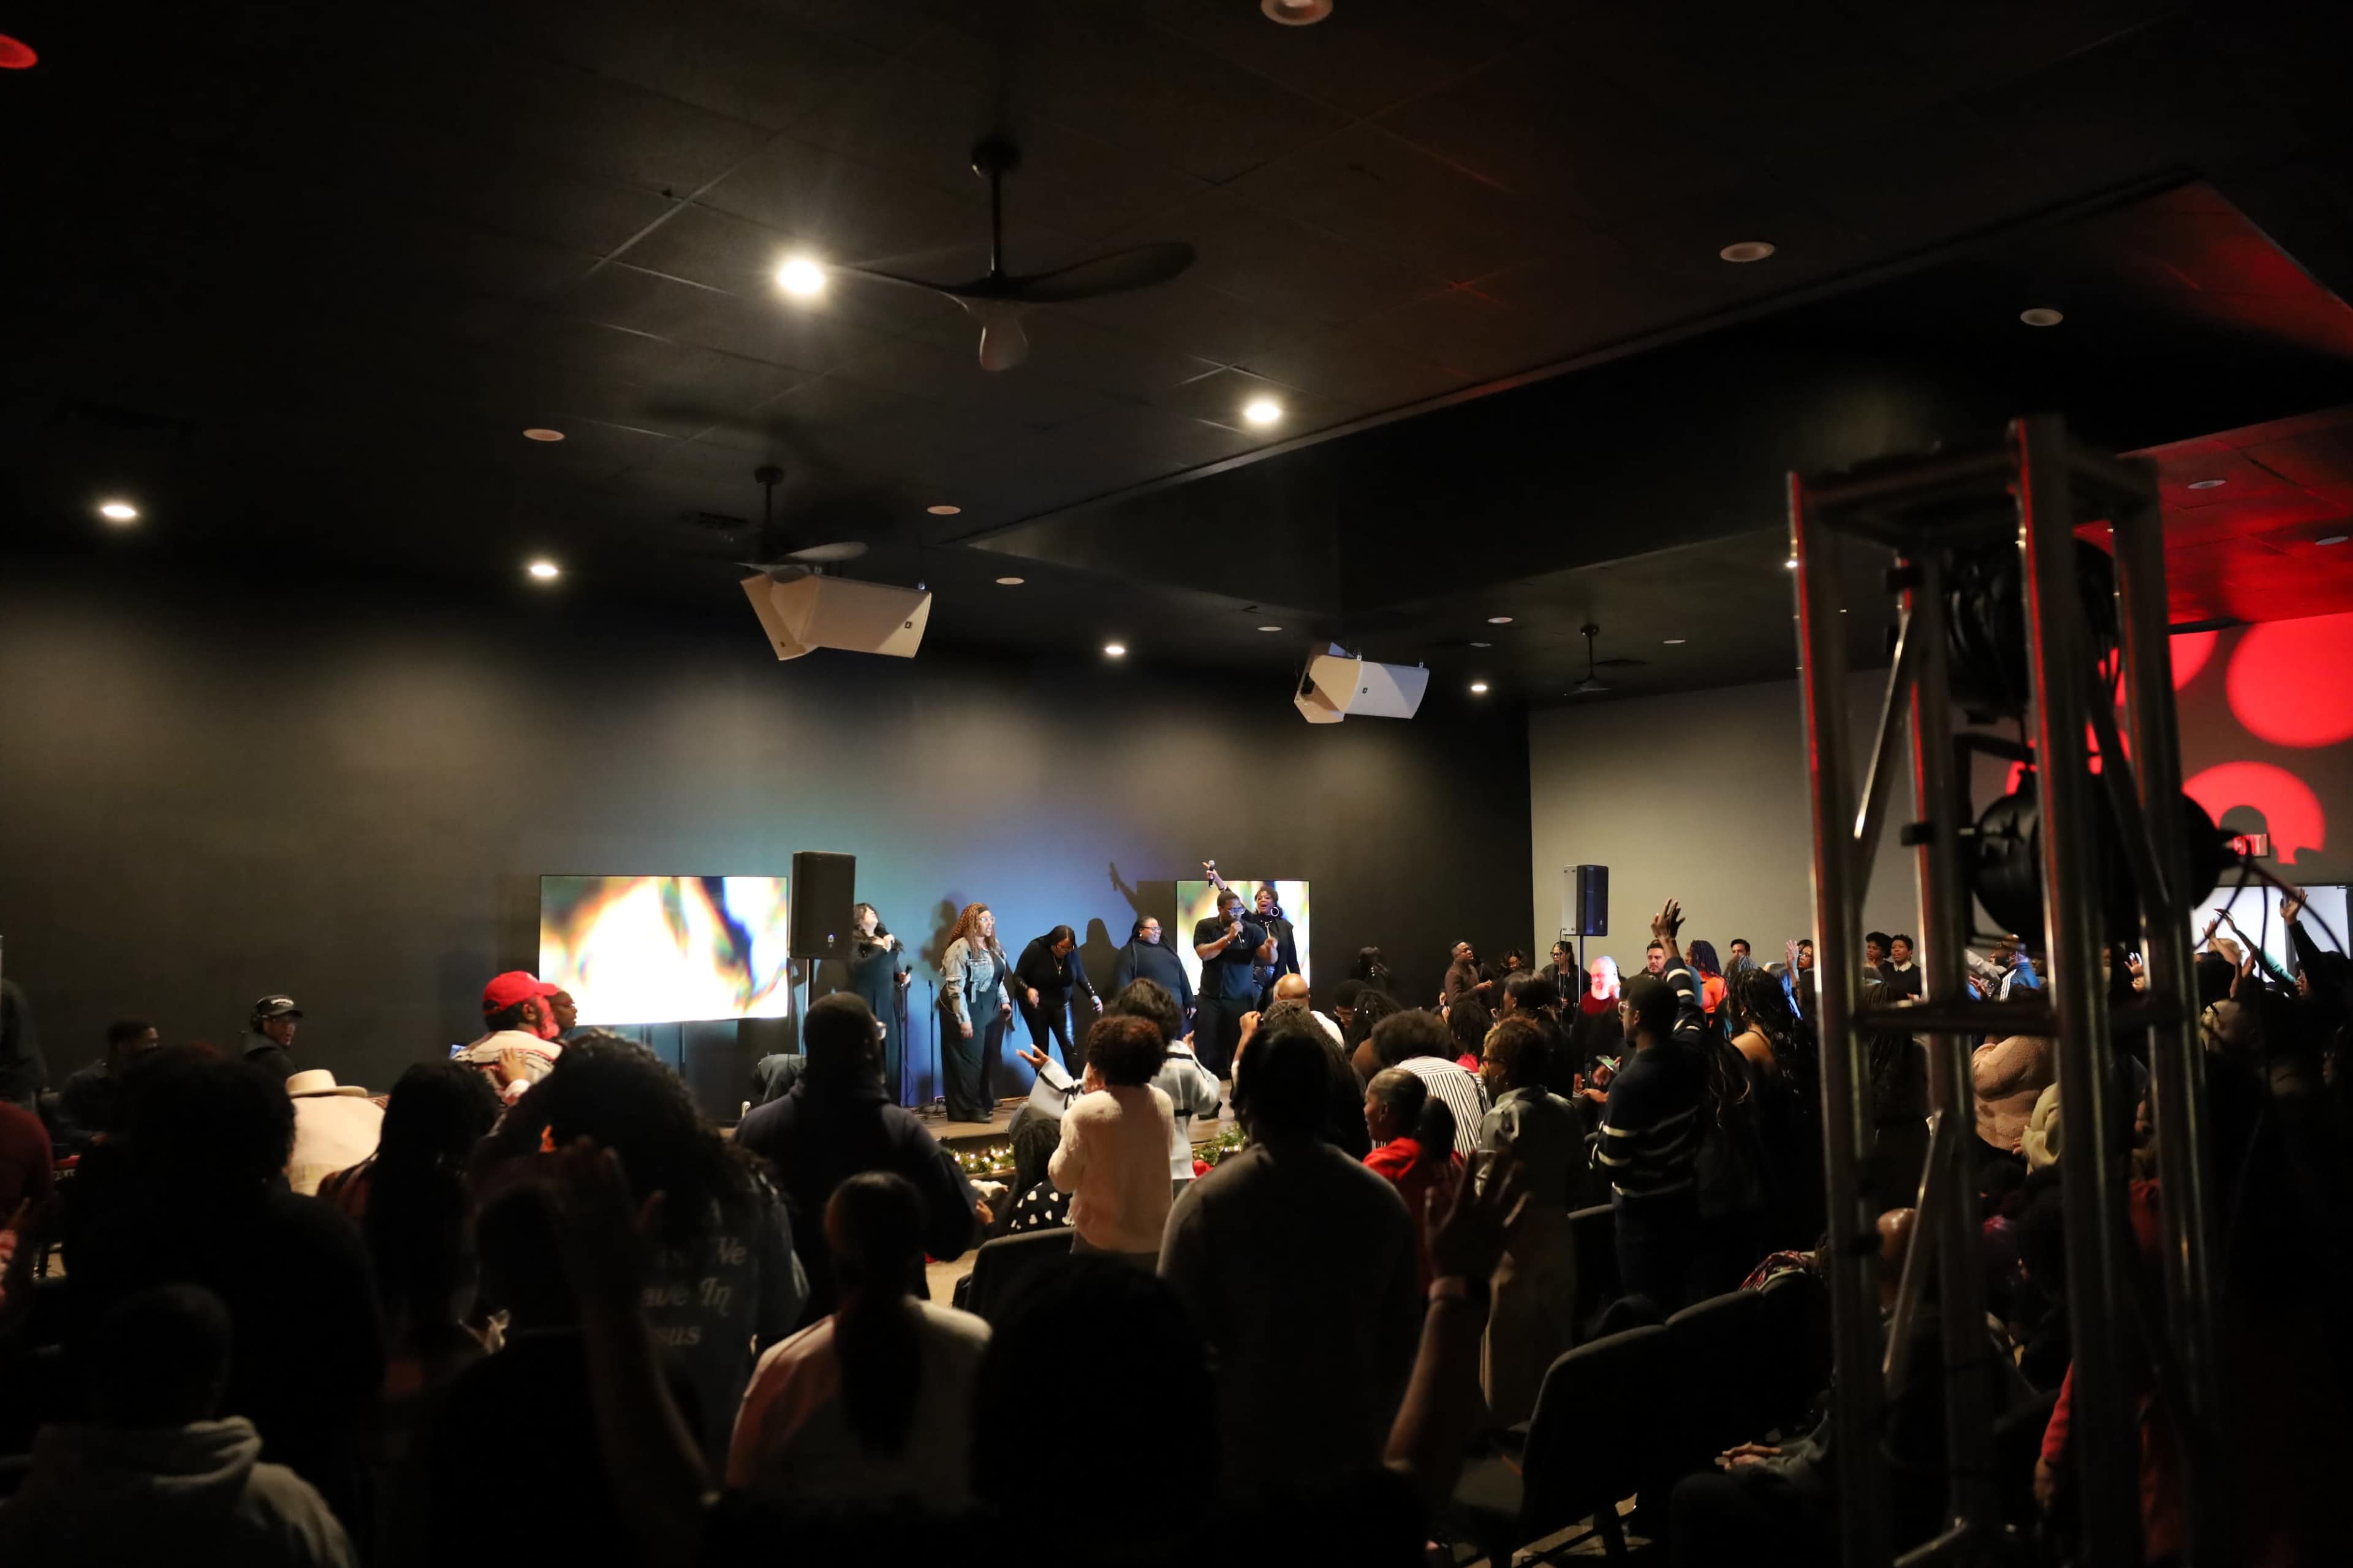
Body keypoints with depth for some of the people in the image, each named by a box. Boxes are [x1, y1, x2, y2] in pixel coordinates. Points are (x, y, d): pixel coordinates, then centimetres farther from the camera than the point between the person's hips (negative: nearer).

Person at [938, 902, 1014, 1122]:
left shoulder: (993, 946, 10)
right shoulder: (960, 949, -17)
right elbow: (955, 987, -20)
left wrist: (1005, 1001, 13)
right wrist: (963, 1019, -22)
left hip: (991, 1009, 8)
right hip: (969, 1010, -8)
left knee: (988, 1060, 10)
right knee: (969, 1061, -3)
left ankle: (984, 1104, 20)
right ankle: (968, 1109, 3)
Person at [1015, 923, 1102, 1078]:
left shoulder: (1072, 952, -14)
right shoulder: (1035, 949, -24)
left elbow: (1081, 976, 2)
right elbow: (1017, 976, -19)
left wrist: (1093, 995, -12)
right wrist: (1028, 990, -39)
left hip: (1061, 1004, 2)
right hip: (1036, 1004, -2)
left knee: (1069, 1045, -6)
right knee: (1041, 1047, 4)